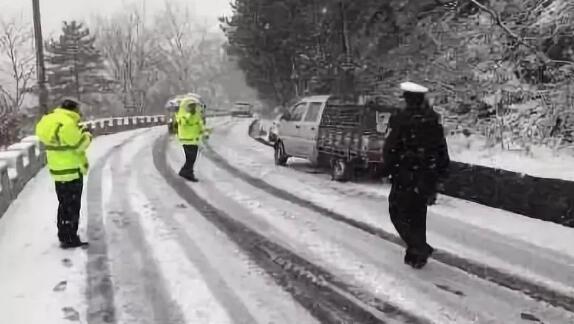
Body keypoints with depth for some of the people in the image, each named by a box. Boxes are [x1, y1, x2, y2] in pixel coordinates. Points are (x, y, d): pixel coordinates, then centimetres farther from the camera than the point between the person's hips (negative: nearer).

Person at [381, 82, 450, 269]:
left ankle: (420, 249, -7)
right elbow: (442, 150, 10)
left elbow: (390, 149, -12)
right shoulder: (434, 120, 5)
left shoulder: (401, 120, -13)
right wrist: (440, 173, 17)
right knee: (418, 215, 17)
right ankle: (415, 255, 23)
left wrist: (387, 170, 2)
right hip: (428, 177, 6)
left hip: (406, 177, -6)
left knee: (398, 213, 7)